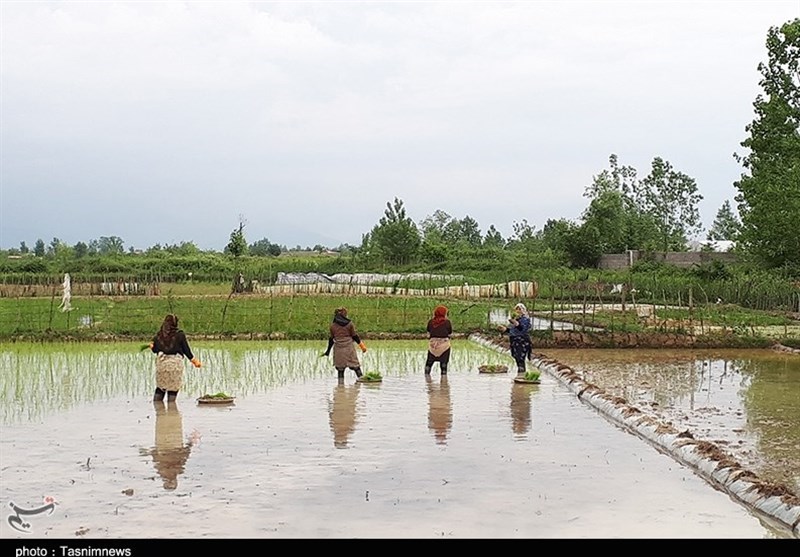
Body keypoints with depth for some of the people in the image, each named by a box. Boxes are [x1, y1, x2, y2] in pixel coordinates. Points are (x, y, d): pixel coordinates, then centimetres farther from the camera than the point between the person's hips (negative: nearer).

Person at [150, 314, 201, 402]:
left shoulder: (159, 335, 5)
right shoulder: (180, 334, -3)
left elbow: (155, 350, 10)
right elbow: (186, 349, -1)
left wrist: (152, 346, 33)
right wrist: (194, 360, 12)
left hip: (161, 363, 2)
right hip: (175, 363, -2)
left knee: (160, 388, 11)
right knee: (173, 388, 4)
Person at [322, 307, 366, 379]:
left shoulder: (333, 325, 3)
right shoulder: (349, 324, -3)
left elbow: (331, 338, 6)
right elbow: (354, 336, 0)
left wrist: (328, 351, 15)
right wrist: (362, 345, 10)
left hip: (338, 348, 2)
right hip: (349, 348, -2)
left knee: (340, 369, 6)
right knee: (356, 366, 4)